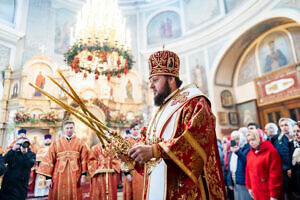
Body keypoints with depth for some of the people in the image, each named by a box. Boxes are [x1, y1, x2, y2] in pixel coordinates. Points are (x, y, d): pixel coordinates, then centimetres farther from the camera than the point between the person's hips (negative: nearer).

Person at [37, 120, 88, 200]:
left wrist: (83, 175, -5)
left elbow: (84, 160, 1)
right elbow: (49, 160, 2)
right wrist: (48, 178, -2)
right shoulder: (56, 143, 5)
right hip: (59, 176, 1)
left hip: (75, 176, 0)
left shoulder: (80, 142, 5)